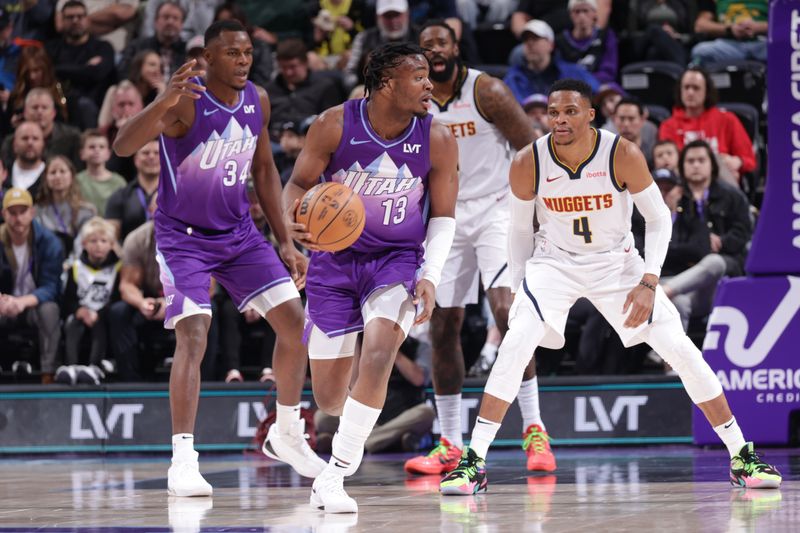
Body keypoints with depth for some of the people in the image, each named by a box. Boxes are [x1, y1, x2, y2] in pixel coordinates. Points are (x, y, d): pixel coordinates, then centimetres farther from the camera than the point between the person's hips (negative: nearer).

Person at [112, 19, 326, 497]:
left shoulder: (258, 101, -1)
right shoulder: (186, 100, -22)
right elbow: (123, 146, -36)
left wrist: (286, 243, 9)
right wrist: (164, 102, -54)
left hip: (239, 233, 6)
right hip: (184, 237, -6)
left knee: (295, 323, 2)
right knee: (193, 337, -20)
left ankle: (287, 436, 21)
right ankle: (183, 462, -17)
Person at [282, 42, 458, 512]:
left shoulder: (437, 140, -10)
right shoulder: (335, 125, -13)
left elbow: (443, 216, 0)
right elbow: (299, 184, -2)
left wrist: (431, 277, -14)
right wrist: (295, 221, -25)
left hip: (397, 261, 0)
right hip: (335, 259, 1)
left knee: (379, 354, -29)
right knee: (328, 398, 2)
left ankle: (334, 477, -20)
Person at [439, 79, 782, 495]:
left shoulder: (623, 155, -22)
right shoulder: (528, 164, -18)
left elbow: (659, 218, -11)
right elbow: (520, 229, -1)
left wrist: (648, 282, -20)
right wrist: (518, 290, -3)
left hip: (616, 262, 0)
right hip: (554, 263, 0)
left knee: (682, 351, -8)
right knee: (515, 345, -24)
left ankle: (742, 457, 6)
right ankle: (472, 463, -19)